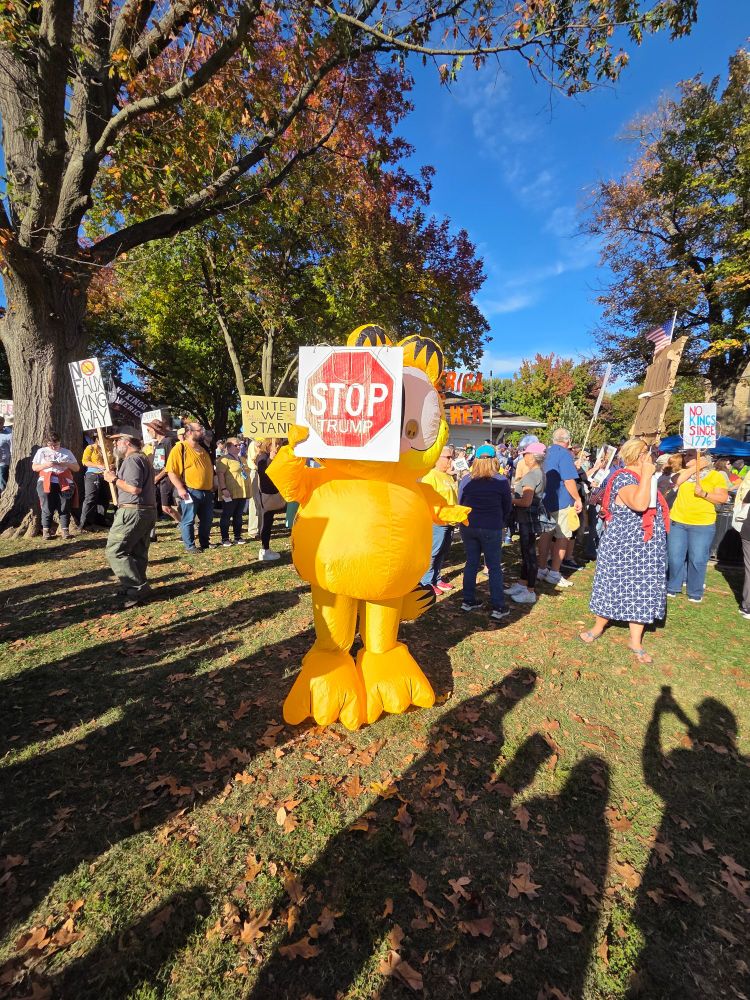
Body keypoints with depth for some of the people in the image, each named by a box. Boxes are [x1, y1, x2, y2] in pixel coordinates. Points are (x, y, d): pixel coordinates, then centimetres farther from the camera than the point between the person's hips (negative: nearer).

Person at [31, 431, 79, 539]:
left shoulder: (67, 452, 15)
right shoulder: (41, 451, 13)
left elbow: (77, 468, 12)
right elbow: (34, 467, 9)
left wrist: (66, 464, -7)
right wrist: (46, 465, -10)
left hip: (65, 483, 0)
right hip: (46, 483, 0)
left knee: (65, 507, -2)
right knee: (47, 507, -1)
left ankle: (65, 529, 2)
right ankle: (46, 530, 6)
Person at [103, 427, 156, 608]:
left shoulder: (132, 459, -12)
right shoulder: (143, 458, 22)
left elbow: (134, 488, -23)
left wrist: (114, 479, -10)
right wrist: (116, 476, 16)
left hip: (132, 512, -10)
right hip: (148, 511, 10)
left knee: (115, 551, -6)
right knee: (138, 553, 13)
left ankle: (136, 589, -8)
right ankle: (139, 588, 18)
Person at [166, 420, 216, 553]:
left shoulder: (203, 449, 16)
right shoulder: (180, 448, -9)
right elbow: (171, 471, -14)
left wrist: (212, 485, 19)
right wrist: (180, 488, -20)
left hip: (206, 492, 8)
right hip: (190, 491, -7)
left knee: (207, 519, 13)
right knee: (189, 520, 2)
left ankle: (205, 542, 26)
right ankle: (189, 545, 12)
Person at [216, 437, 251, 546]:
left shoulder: (242, 459, 18)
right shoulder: (224, 459, -8)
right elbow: (220, 474, -17)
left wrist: (249, 487, 21)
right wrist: (223, 489, -24)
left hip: (242, 492, 8)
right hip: (230, 493, -8)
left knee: (238, 516, 13)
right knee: (226, 516, 1)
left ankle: (238, 537, 21)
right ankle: (225, 538, 7)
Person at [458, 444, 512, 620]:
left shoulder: (467, 480, -2)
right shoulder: (501, 481, -9)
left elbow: (460, 502, 7)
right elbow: (507, 506, 1)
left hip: (468, 527, 3)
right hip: (491, 529, -3)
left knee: (471, 563, 15)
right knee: (494, 567, 6)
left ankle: (468, 601, 21)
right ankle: (498, 608, 10)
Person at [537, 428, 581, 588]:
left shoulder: (546, 452, 10)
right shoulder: (564, 454, -13)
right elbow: (569, 480, -19)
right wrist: (578, 499, -11)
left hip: (545, 501, 7)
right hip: (561, 502, -7)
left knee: (546, 534, 13)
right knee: (562, 537, 2)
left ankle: (542, 569, 18)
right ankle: (554, 573, 4)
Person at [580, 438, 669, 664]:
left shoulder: (643, 479, 12)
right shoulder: (624, 478, -17)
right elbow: (639, 504, -35)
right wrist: (646, 476, -27)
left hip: (646, 549, 8)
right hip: (624, 546, -8)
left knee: (641, 591, 10)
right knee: (617, 587, 5)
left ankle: (636, 642, 20)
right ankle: (599, 626, 27)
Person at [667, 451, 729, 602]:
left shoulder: (716, 476, -1)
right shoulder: (684, 473, 9)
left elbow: (723, 498, -7)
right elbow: (676, 481, -12)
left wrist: (703, 493, -20)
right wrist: (695, 467, -10)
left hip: (702, 524, -3)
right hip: (677, 522, 3)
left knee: (697, 560, 2)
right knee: (675, 558, 9)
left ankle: (695, 593, 18)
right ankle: (673, 588, 23)